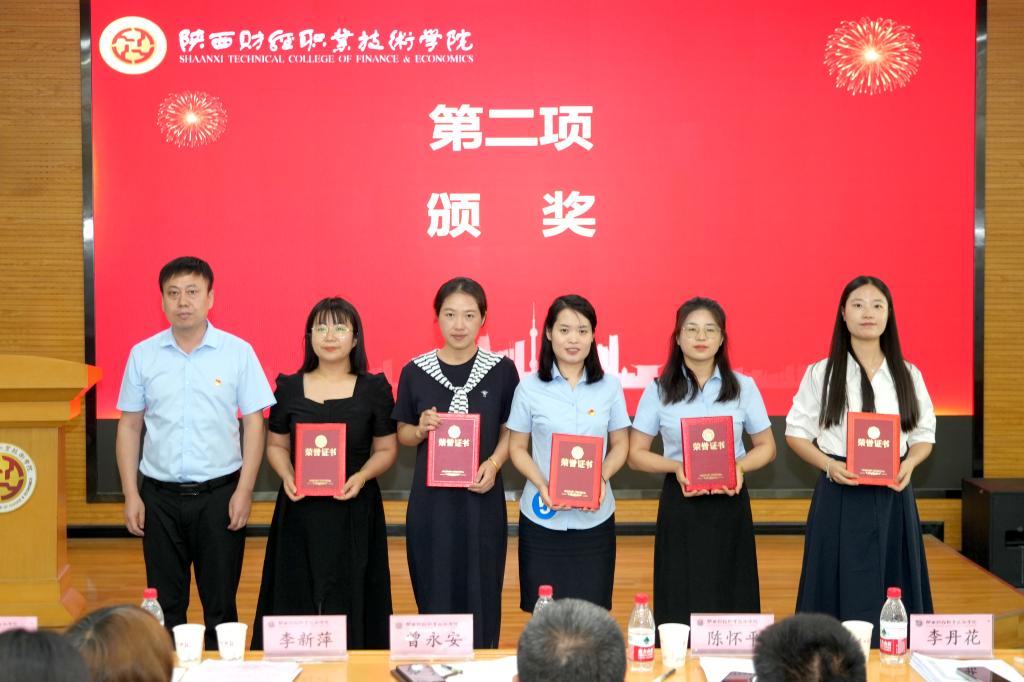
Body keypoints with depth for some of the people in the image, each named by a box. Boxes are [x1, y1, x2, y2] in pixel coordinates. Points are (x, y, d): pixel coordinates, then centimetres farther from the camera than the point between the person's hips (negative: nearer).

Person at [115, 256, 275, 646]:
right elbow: (129, 426, 7)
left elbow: (254, 423, -1)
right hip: (160, 496, 2)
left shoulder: (238, 352, -2)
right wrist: (131, 496, 1)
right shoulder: (143, 355, 3)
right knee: (164, 604, 9)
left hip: (219, 494, -2)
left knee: (220, 603, 5)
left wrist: (244, 491, -7)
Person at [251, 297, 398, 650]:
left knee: (349, 598, -1)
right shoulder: (289, 387, 6)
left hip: (354, 510, -1)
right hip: (300, 508, 1)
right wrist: (287, 475, -8)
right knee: (296, 596, 3)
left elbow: (386, 449, 4)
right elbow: (276, 444, 11)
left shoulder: (374, 389, 2)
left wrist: (362, 476, -13)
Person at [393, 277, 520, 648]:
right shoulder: (415, 371, 0)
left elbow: (510, 430, 6)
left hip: (482, 498, 0)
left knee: (481, 595, 5)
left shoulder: (501, 369, -1)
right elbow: (403, 434, 9)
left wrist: (494, 464, -11)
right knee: (435, 595, 5)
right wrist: (421, 430, -13)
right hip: (431, 498, 0)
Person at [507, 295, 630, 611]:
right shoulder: (529, 388, -1)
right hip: (542, 519, -1)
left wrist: (602, 479, -11)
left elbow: (620, 445, 8)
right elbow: (517, 447, 4)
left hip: (595, 519, 1)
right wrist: (541, 485, -13)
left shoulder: (609, 386, 3)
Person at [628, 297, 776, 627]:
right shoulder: (659, 390, 3)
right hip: (680, 504, -1)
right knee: (680, 605, 0)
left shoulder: (743, 387, 6)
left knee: (731, 605, 2)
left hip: (730, 504, 1)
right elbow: (636, 454, 4)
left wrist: (740, 466, -11)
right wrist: (676, 467, -15)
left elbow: (766, 447, 10)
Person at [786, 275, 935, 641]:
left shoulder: (908, 375, 6)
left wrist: (908, 464, -10)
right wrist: (830, 465, -14)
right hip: (840, 498, -2)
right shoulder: (821, 373, -1)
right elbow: (796, 432, 3)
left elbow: (924, 435, 11)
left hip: (893, 498, 2)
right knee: (842, 598, 1)